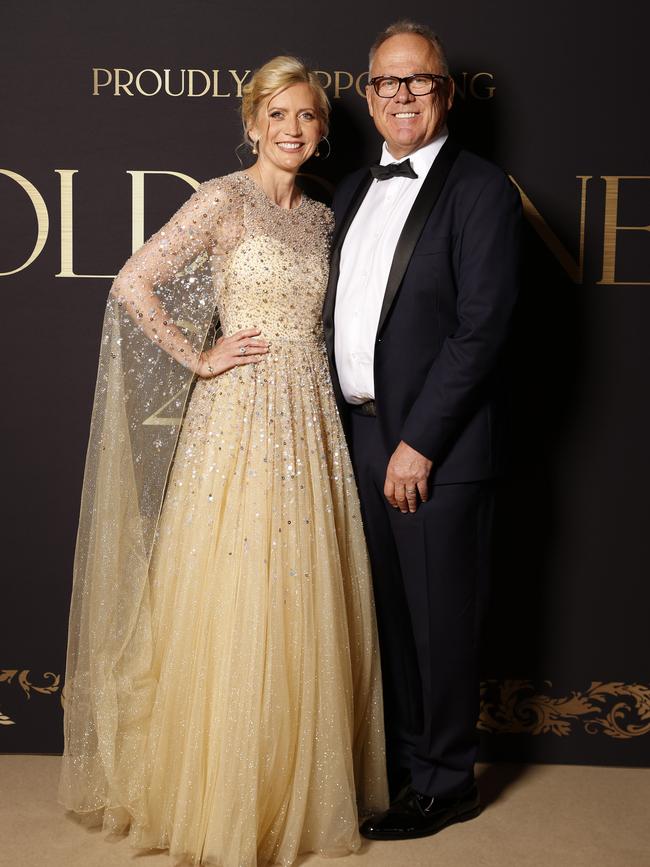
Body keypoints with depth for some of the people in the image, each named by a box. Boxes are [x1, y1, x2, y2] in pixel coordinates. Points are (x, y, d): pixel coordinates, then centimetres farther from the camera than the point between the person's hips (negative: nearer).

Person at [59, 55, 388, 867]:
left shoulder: (319, 215, 14)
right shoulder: (223, 199, -6)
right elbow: (132, 285, -14)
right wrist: (199, 359, -10)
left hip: (310, 424, 6)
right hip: (240, 418, -6)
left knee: (302, 609, 10)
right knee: (233, 612, 0)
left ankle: (292, 789, 27)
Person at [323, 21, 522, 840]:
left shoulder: (481, 189, -8)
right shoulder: (355, 188, 14)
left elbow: (480, 328, -15)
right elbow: (340, 313, 14)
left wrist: (419, 444, -17)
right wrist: (344, 424, 6)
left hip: (436, 447, -7)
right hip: (359, 434, 7)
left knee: (440, 617, 6)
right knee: (386, 611, 17)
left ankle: (445, 782, 25)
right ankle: (401, 758, 35)